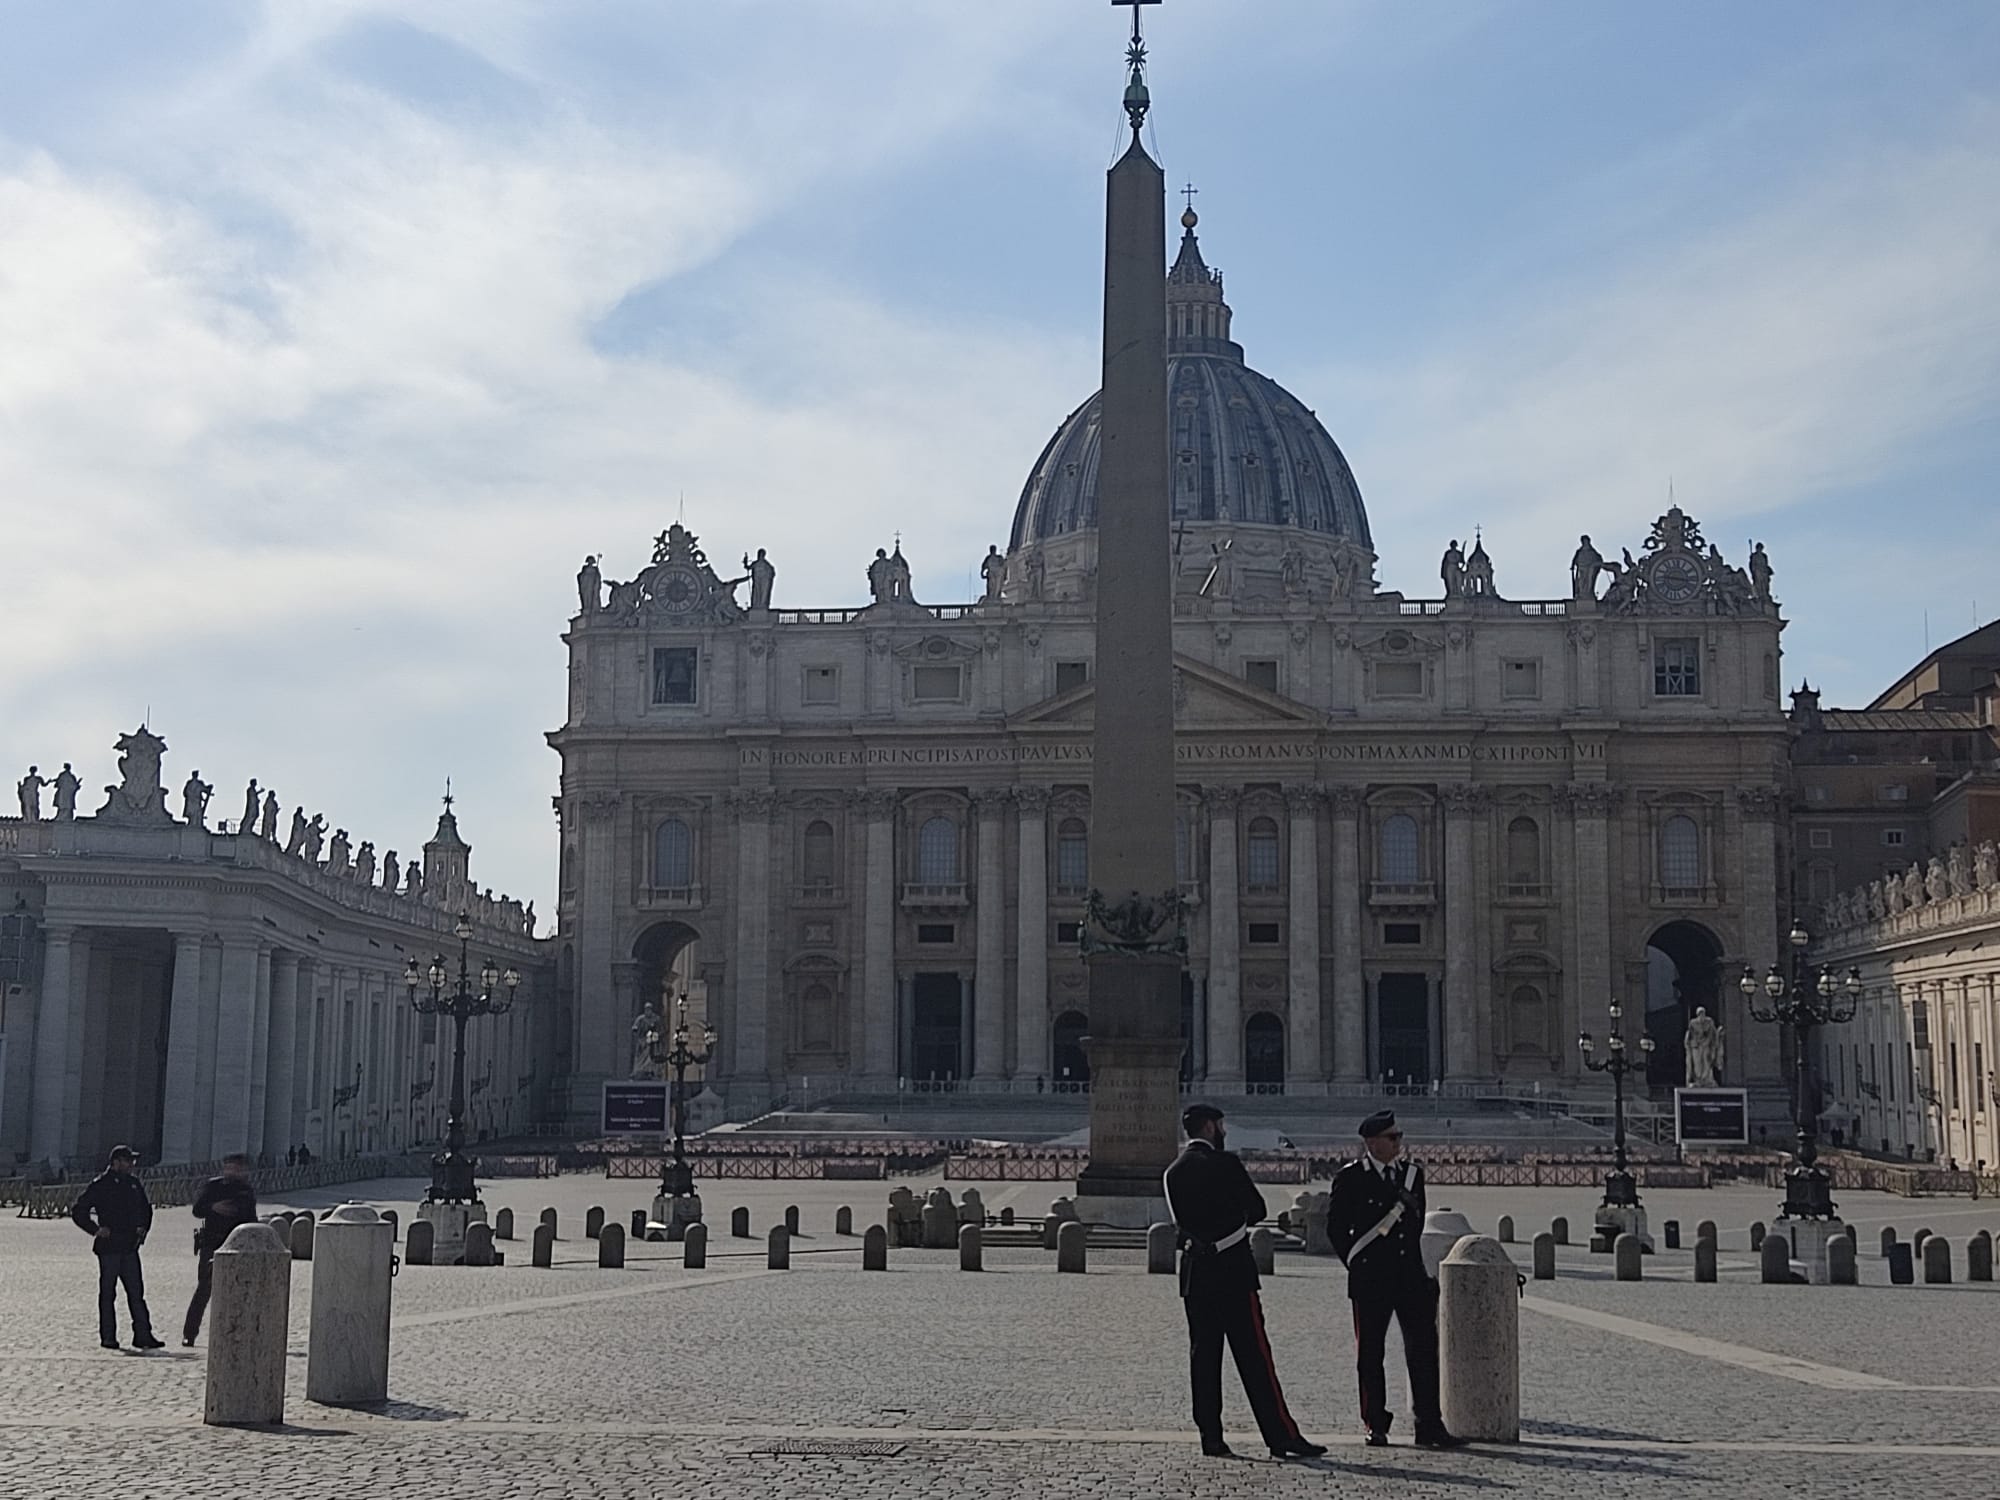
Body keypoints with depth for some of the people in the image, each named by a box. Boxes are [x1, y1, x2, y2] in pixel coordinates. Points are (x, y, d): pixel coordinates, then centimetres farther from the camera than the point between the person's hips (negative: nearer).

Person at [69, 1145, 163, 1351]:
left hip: (130, 1247, 5)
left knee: (136, 1292, 2)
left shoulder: (135, 1184, 13)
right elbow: (78, 1212, -4)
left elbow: (146, 1210, 26)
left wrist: (142, 1228, 9)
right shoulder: (100, 1185, -5)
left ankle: (143, 1335, 2)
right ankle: (107, 1336, 8)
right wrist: (96, 1230, -13)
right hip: (108, 1246, -5)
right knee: (107, 1293, 2)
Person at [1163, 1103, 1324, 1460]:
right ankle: (1281, 1435, -4)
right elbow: (1257, 1210, -3)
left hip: (1195, 1271, 6)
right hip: (1232, 1270, -6)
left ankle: (1211, 1437, 6)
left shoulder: (1174, 1173, 9)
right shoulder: (1225, 1163, -10)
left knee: (1203, 1354, 7)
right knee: (1253, 1355, -5)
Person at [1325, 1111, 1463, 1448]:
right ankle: (1376, 1426, 13)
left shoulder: (1413, 1173, 10)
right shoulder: (1349, 1179, -4)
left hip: (1411, 1277, 4)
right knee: (1370, 1353, 3)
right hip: (1370, 1280, -4)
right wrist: (1356, 1264, 0)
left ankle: (1429, 1426, 3)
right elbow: (1336, 1227, 1)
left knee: (1423, 1349, -1)